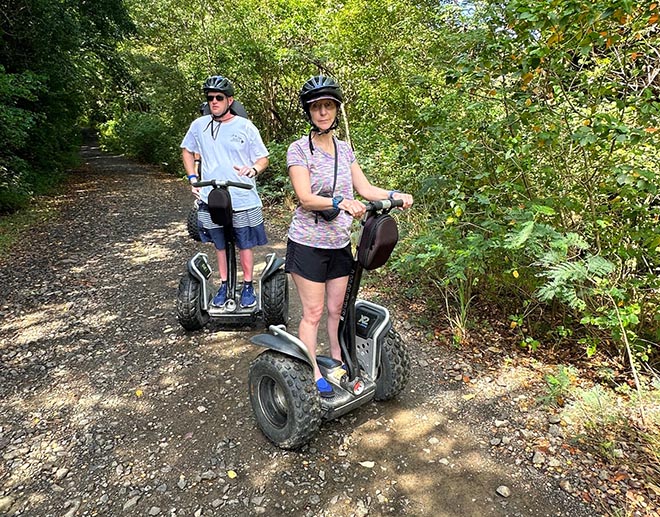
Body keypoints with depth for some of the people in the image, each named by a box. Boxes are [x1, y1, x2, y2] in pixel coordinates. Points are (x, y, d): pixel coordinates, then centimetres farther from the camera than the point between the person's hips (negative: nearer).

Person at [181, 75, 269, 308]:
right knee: (219, 245, 14)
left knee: (245, 245, 7)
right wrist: (192, 177, 5)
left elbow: (263, 158, 1)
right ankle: (224, 285, 30)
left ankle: (248, 286, 23)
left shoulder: (246, 127, -5)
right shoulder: (199, 125, 3)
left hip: (243, 199, -2)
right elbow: (187, 151, 19)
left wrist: (253, 169, -20)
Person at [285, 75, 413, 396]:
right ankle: (314, 375, 18)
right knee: (313, 313, 3)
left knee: (336, 309, 15)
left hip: (340, 243, 5)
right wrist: (341, 202, -35)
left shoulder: (344, 149, 8)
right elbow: (305, 198, -21)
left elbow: (365, 189, 5)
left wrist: (394, 195, -12)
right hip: (308, 243, -5)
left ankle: (337, 361, 32)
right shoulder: (299, 149, -10)